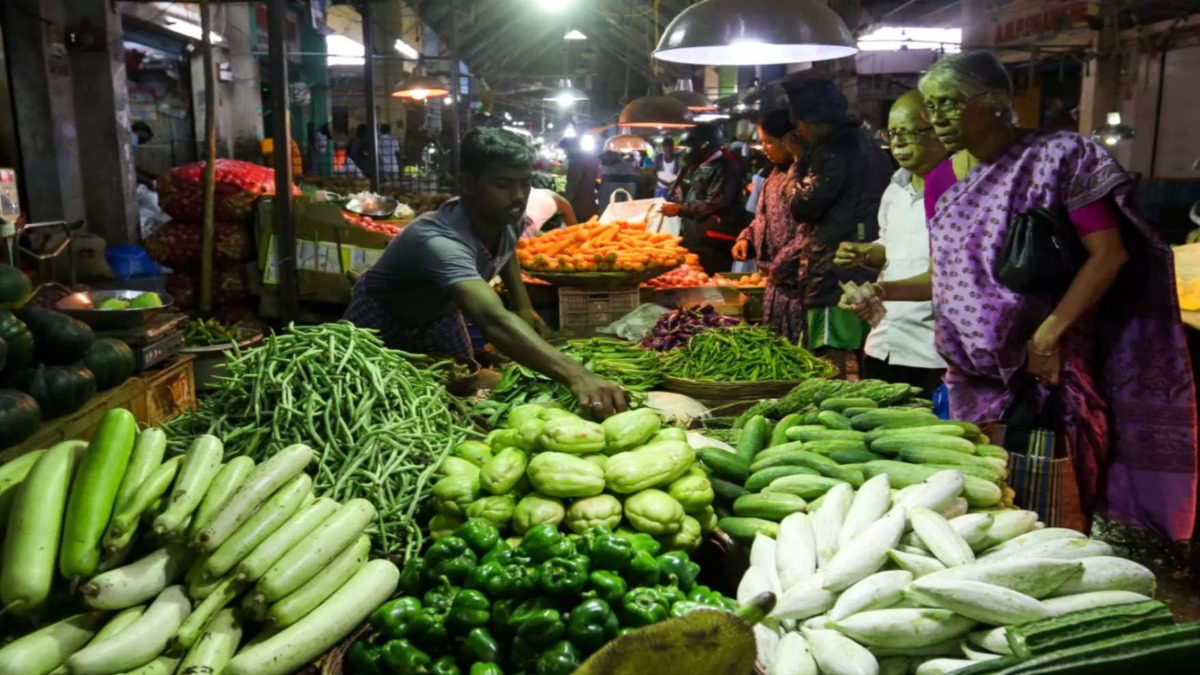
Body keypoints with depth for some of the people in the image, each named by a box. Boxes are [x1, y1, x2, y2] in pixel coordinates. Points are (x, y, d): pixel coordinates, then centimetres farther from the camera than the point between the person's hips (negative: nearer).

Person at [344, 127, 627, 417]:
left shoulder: (509, 218, -21)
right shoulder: (440, 242, -46)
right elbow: (494, 320, -62)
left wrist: (523, 306, -5)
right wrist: (575, 375, -74)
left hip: (439, 318, 6)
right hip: (382, 325, -6)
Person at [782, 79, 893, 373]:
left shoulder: (833, 152, -13)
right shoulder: (870, 147, 18)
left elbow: (803, 207, -13)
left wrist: (802, 167, 1)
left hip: (835, 275, -10)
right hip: (867, 272, 10)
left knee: (830, 366, -7)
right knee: (861, 360, 14)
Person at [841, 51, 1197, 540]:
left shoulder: (1057, 157, -7)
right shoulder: (940, 182, 9)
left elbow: (1109, 252, -11)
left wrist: (1049, 334, -19)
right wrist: (885, 290, -3)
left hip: (1046, 369, -5)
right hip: (972, 372, 5)